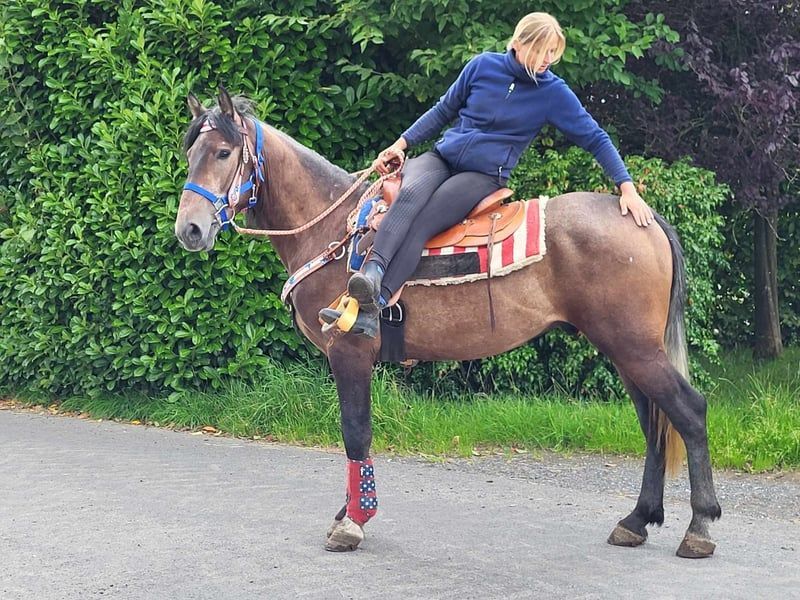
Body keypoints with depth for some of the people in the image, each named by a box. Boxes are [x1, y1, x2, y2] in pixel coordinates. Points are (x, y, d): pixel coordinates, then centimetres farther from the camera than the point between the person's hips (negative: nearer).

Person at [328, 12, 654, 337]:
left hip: (484, 175, -3)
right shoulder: (483, 65, 3)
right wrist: (400, 144, 9)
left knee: (420, 224, -31)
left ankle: (372, 308, -47)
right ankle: (370, 272, -54)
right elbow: (443, 111, 14)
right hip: (441, 157, 3)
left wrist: (627, 189, -4)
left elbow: (595, 139, 2)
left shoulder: (554, 93, -2)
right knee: (411, 193, -35)